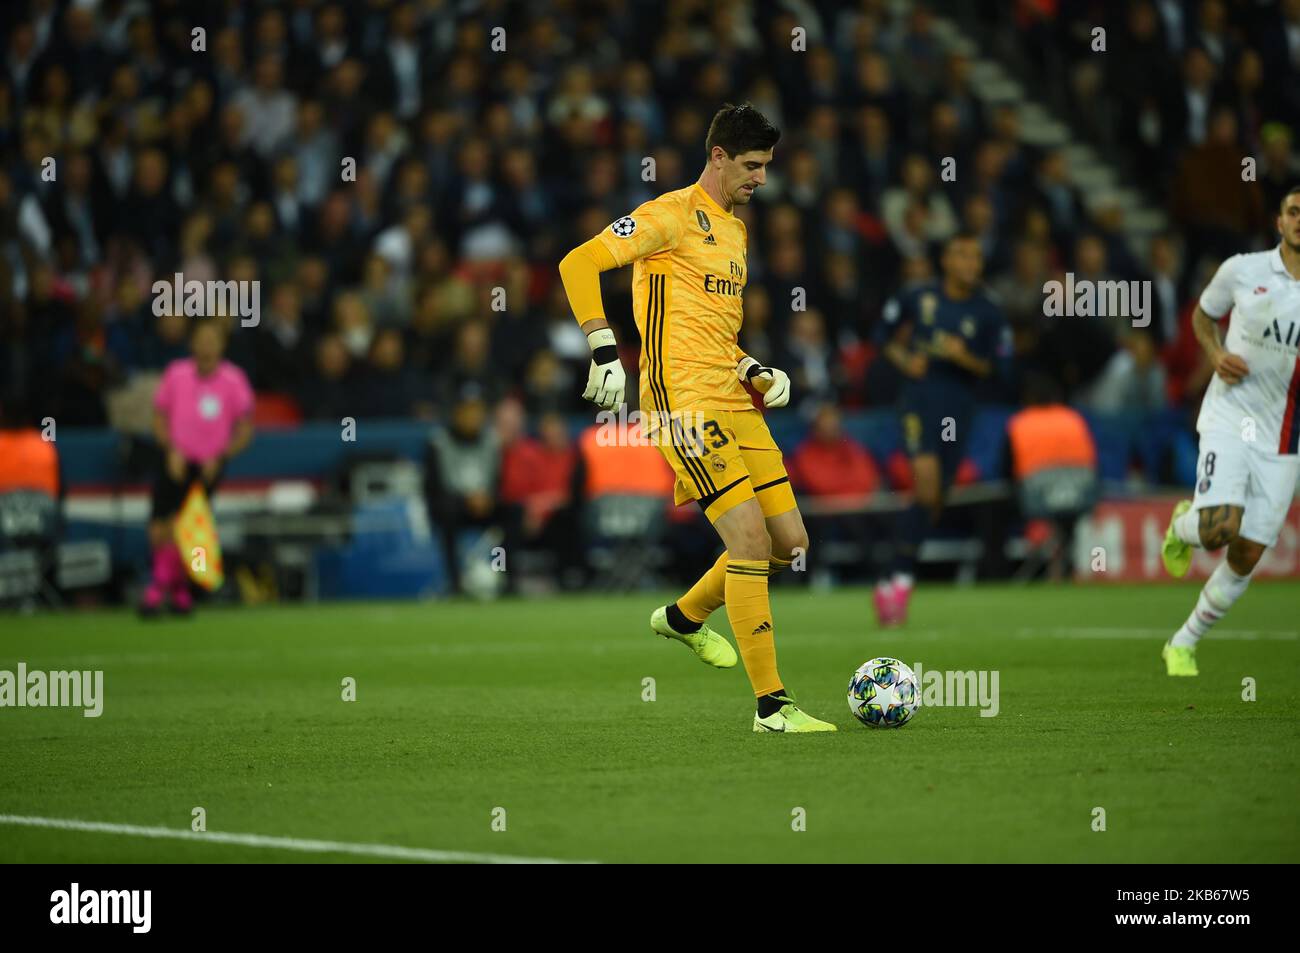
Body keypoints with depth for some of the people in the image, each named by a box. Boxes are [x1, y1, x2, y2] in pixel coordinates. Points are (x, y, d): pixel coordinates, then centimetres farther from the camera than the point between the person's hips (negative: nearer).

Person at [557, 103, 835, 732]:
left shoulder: (736, 231, 21)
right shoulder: (671, 216, -7)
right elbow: (578, 263, -12)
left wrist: (753, 372, 15)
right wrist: (604, 350, -18)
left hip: (733, 402, 9)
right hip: (685, 403, -9)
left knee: (789, 543, 7)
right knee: (751, 540, -15)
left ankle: (684, 617, 31)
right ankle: (771, 704, -10)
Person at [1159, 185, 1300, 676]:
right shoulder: (1242, 270, -2)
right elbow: (1203, 313, 15)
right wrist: (1216, 353, -4)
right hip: (1231, 418, -2)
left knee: (1247, 556, 2)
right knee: (1219, 527, -24)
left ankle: (1183, 645, 20)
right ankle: (1183, 526, 14)